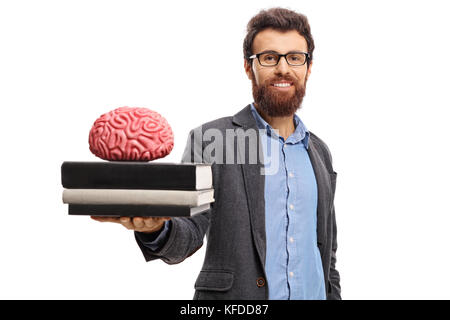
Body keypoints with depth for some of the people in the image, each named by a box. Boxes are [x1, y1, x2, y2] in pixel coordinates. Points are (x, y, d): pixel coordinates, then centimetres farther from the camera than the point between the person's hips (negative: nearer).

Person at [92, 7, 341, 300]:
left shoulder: (319, 152, 11)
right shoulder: (210, 139, -3)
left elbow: (327, 255, 15)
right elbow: (191, 231, -12)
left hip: (313, 294, 4)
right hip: (232, 301, -4)